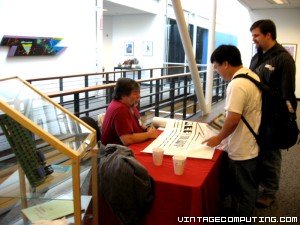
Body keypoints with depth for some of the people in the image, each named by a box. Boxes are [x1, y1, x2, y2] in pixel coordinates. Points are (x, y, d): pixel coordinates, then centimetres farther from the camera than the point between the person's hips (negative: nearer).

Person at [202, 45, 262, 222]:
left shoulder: (237, 84, -27)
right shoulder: (253, 76, 5)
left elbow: (233, 120, -29)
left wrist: (218, 138, -14)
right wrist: (225, 116, 16)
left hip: (241, 150, -10)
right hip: (250, 144, 10)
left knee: (242, 191, 10)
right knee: (247, 189, 25)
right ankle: (243, 215, 43)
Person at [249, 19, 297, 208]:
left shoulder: (283, 59, -15)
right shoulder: (257, 56, 10)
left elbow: (287, 94, -17)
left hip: (272, 118, -7)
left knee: (269, 155, 7)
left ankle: (269, 192, 24)